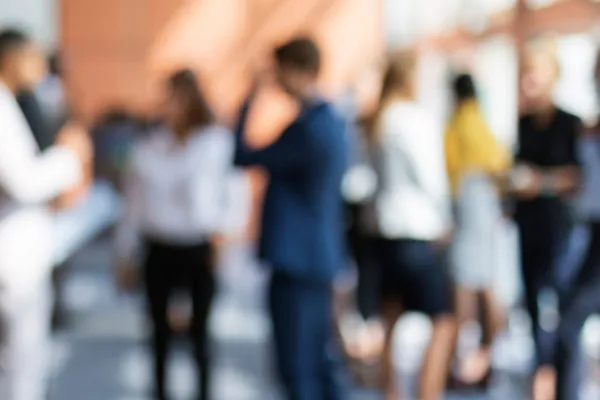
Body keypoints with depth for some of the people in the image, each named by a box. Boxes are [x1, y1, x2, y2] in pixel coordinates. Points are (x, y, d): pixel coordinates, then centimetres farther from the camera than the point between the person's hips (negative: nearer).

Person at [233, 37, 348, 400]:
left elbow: (245, 157, -14)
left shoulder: (309, 128, -20)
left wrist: (247, 102, -4)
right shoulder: (333, 121, 11)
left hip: (298, 260, -10)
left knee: (298, 367, -3)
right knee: (320, 361, 16)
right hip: (320, 258, 10)